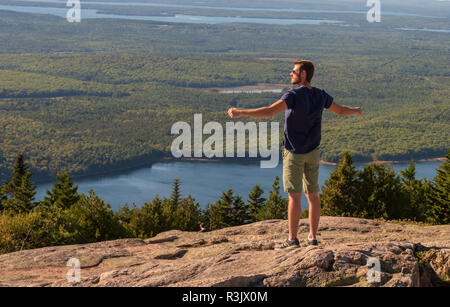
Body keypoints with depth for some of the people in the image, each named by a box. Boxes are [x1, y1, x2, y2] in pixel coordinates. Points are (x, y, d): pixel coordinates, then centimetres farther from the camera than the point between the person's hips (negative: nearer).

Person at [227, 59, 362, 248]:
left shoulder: (294, 95, -19)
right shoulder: (320, 96, 1)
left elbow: (269, 111, -30)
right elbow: (341, 110, 17)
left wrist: (241, 113, -31)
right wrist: (356, 110, 39)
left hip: (294, 153, -6)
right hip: (313, 152, 6)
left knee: (294, 196, -4)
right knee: (312, 195, 9)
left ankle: (292, 239, -2)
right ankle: (313, 237, 13)